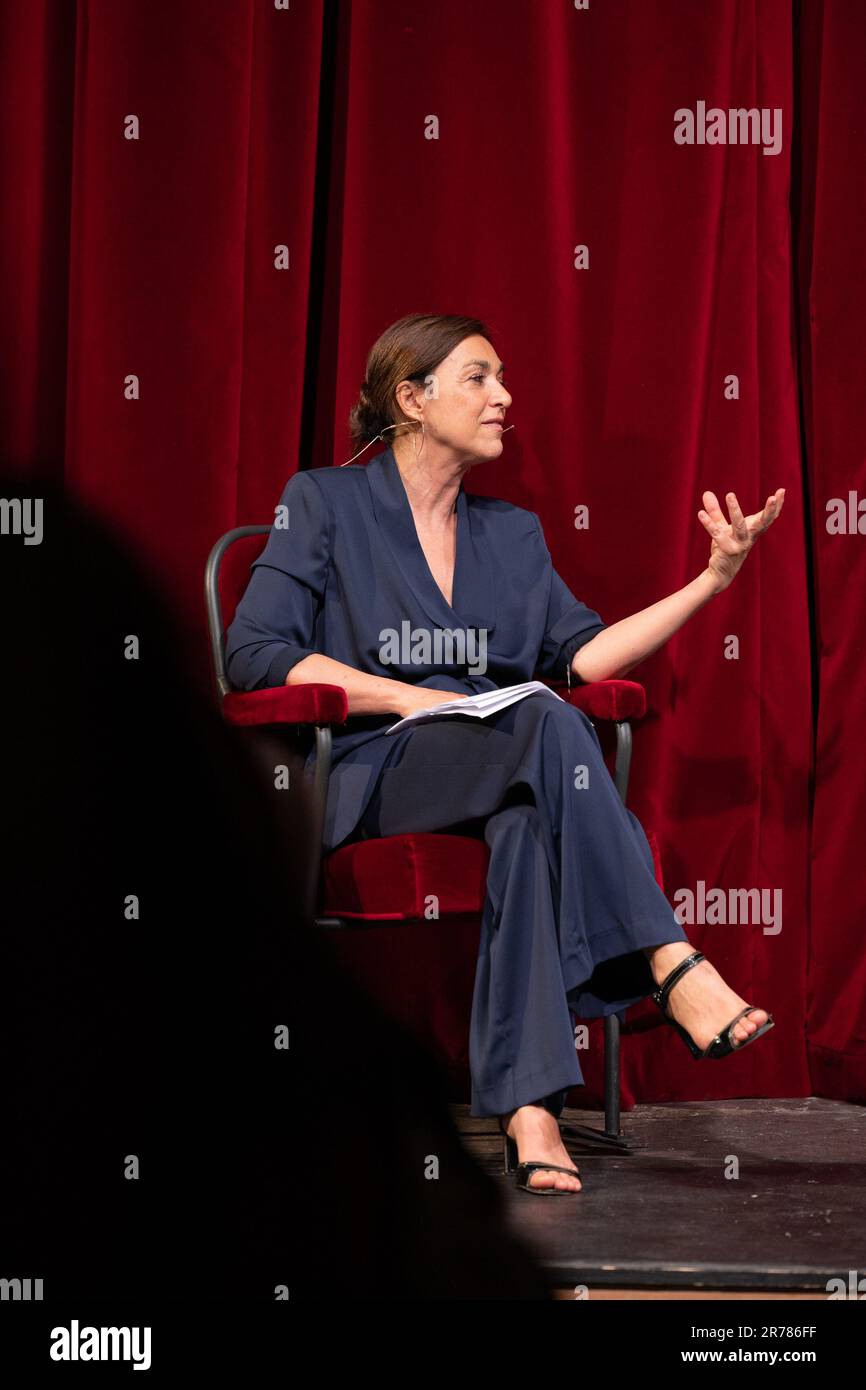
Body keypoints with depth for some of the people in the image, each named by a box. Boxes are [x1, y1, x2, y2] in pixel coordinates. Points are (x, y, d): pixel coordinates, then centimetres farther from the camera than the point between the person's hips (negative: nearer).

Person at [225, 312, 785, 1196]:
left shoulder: (513, 534, 21)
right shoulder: (325, 502, 7)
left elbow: (581, 655, 10)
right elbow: (254, 655, -5)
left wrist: (712, 579, 3)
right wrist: (413, 699, -13)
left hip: (497, 776, 4)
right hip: (367, 774, -4)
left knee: (528, 822, -36)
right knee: (545, 722, -34)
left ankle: (527, 1103, -48)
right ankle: (672, 968, -41)